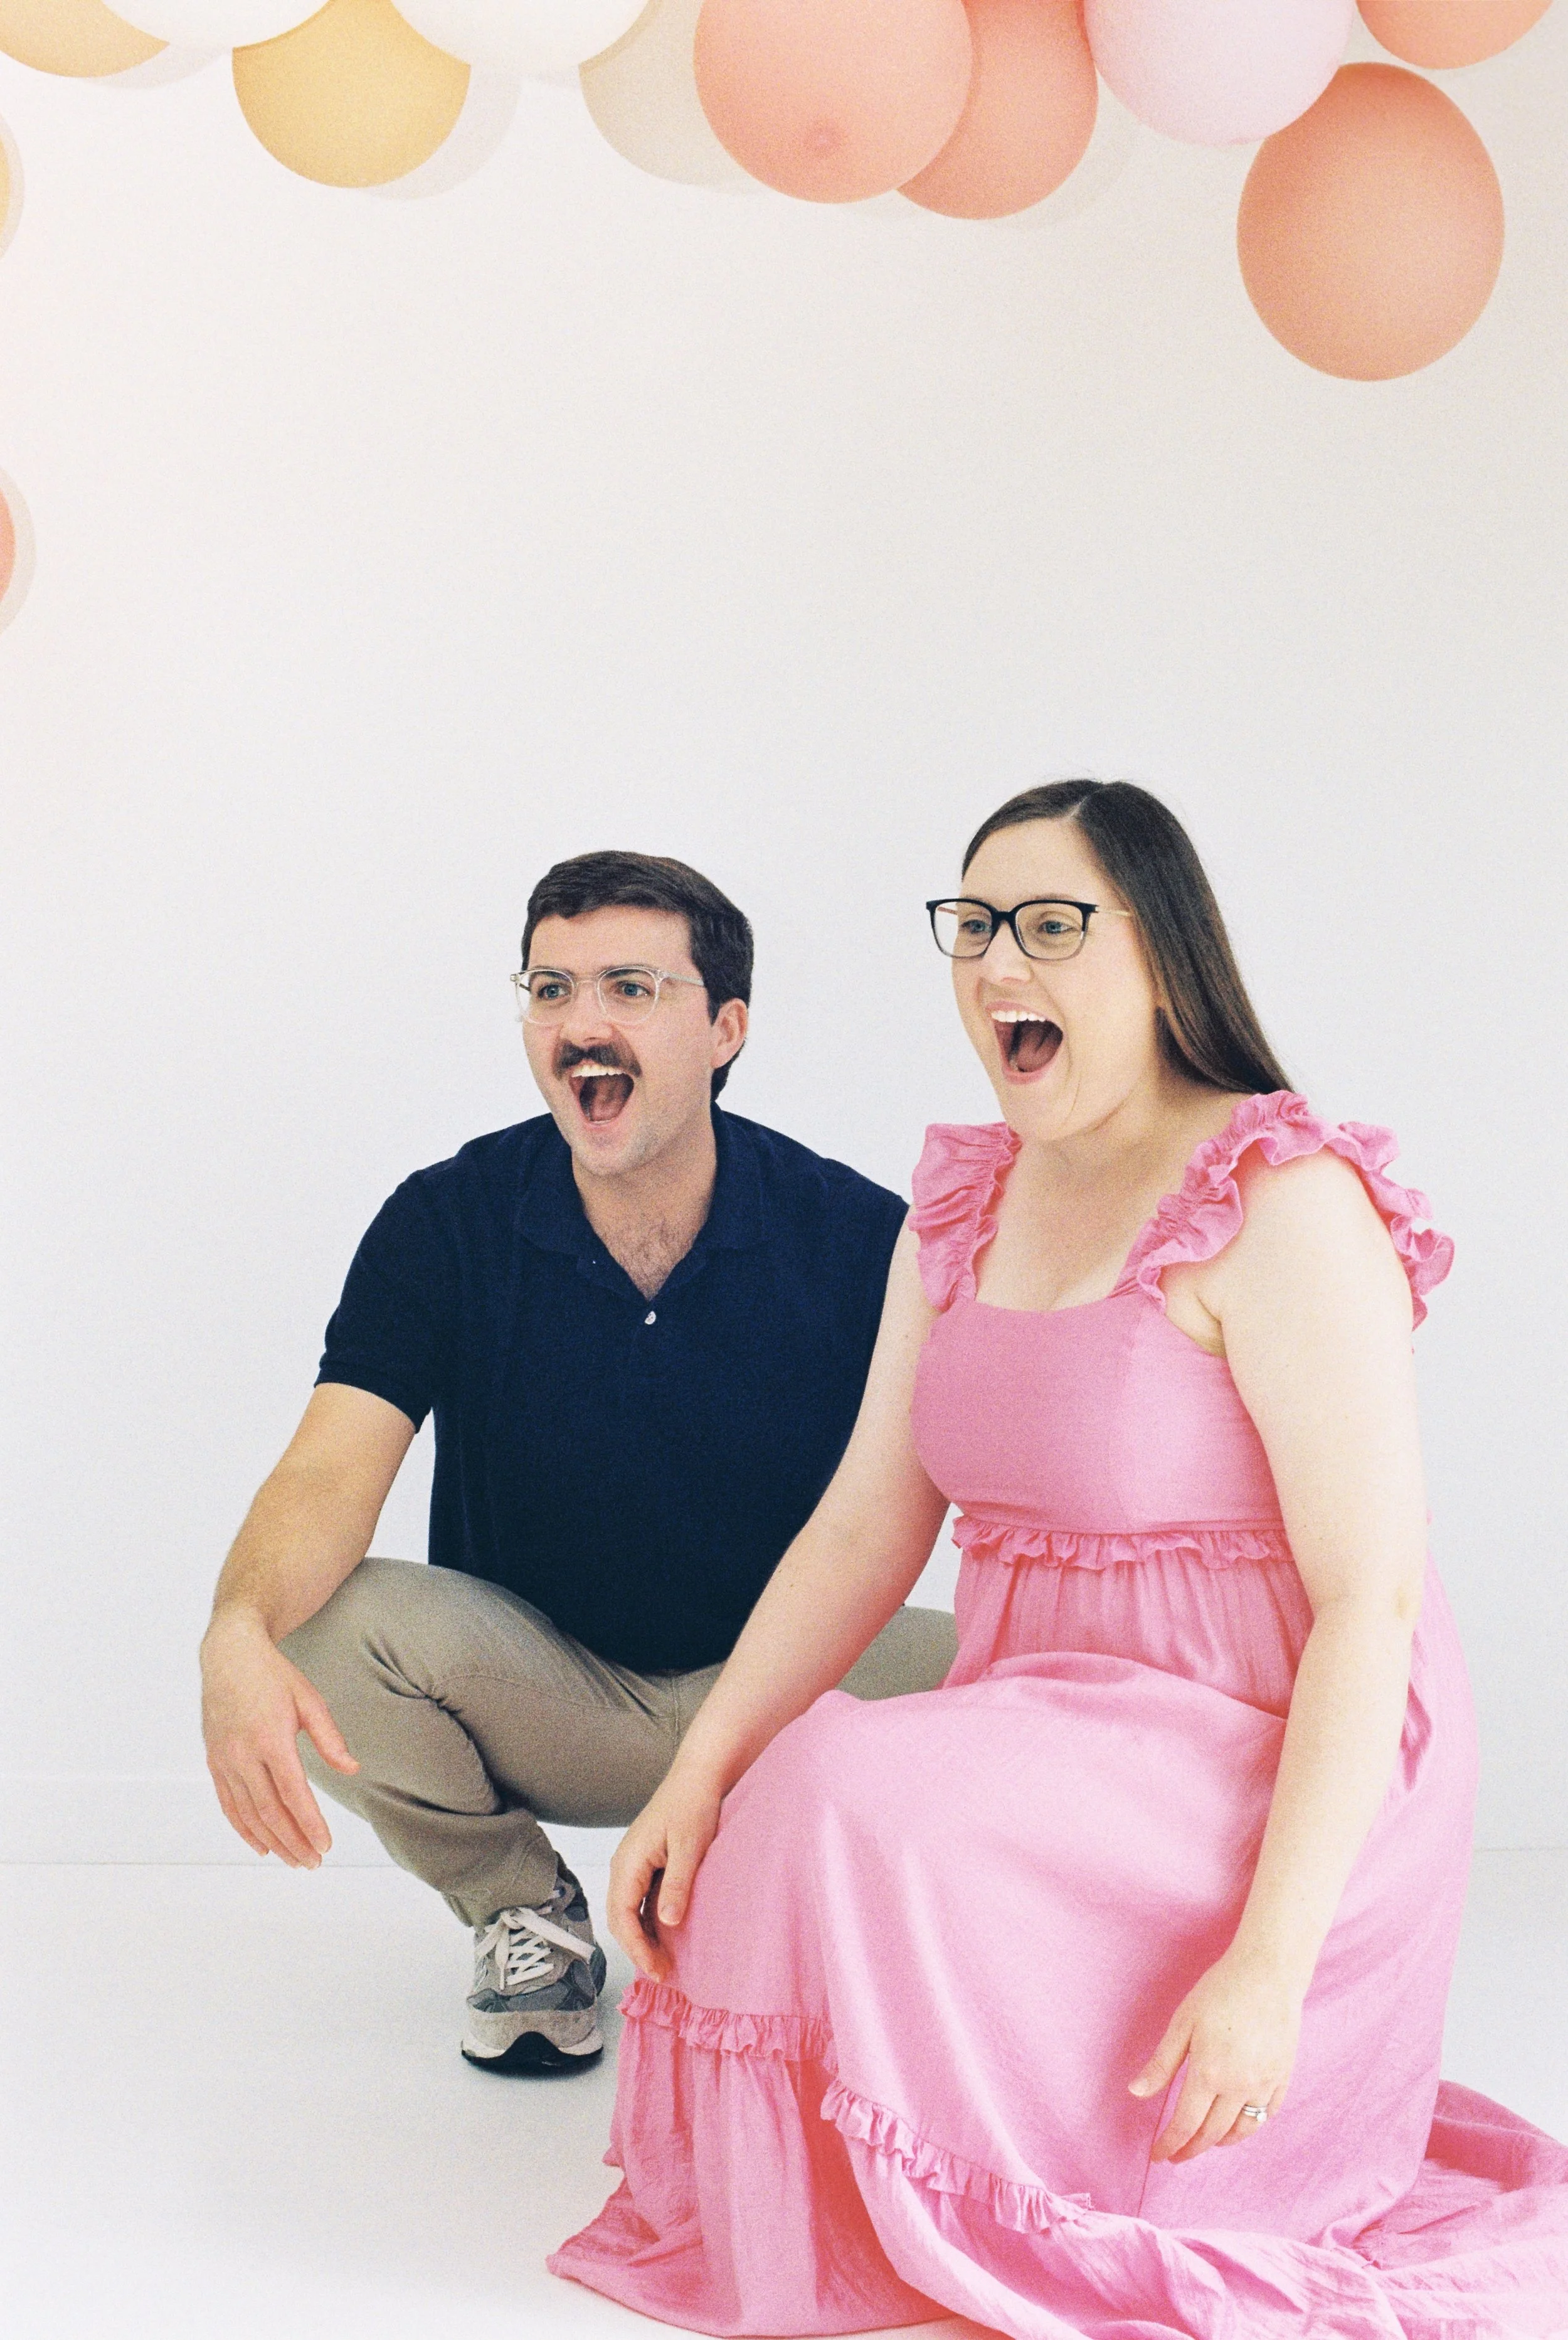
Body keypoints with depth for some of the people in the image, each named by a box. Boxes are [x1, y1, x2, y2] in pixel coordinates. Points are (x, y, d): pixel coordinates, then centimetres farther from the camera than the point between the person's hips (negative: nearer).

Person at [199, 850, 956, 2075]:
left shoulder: (857, 1236, -13)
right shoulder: (447, 1222, -11)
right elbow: (332, 1471, -22)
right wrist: (241, 1634, -45)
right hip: (534, 1691, 1)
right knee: (326, 1625, -28)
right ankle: (527, 1918, 3)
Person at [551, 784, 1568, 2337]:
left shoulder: (1281, 1205, -16)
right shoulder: (964, 1205, 8)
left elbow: (1372, 1603, -19)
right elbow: (864, 1530, 5)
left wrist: (1272, 1963, -25)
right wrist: (698, 1776, -7)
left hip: (1258, 1773, -8)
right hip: (1047, 1752, 8)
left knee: (855, 1804, -27)